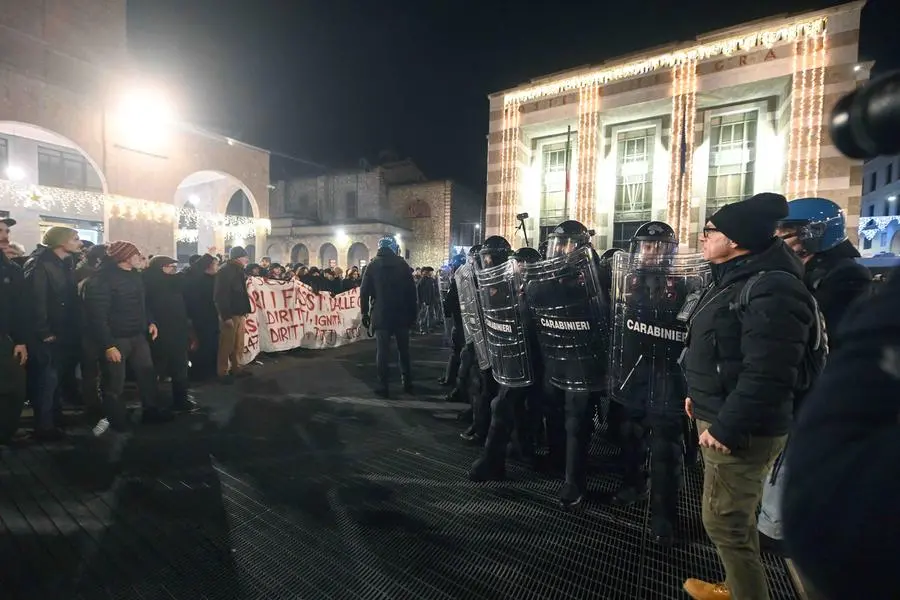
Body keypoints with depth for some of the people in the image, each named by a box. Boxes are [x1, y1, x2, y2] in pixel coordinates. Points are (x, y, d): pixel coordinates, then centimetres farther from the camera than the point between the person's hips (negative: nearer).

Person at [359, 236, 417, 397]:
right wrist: (413, 314, 4)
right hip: (402, 315, 1)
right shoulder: (403, 265, 2)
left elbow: (364, 292, 0)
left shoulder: (372, 266, 3)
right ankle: (407, 383, 19)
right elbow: (411, 291, -1)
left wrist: (365, 313, 6)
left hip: (381, 315, -1)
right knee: (403, 349, 13)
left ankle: (384, 386, 5)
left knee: (382, 351, 4)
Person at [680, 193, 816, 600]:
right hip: (718, 417, 10)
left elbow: (765, 375, -28)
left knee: (724, 522, 2)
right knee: (736, 517, 23)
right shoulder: (734, 280, 11)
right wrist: (699, 395, 17)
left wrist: (727, 428, -25)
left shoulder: (770, 290, -22)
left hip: (739, 430, -10)